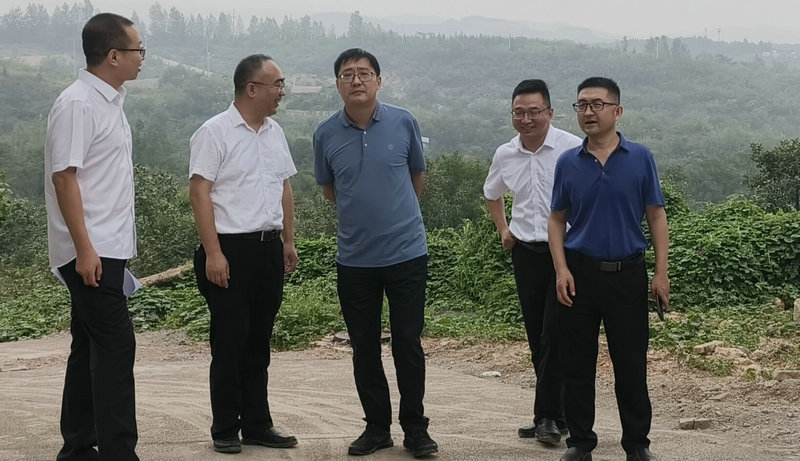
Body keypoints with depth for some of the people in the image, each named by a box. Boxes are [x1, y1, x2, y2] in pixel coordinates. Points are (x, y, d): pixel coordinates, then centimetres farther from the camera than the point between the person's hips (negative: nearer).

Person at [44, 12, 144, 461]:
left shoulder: (110, 102, 15)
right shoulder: (77, 105, -14)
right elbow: (64, 177, -18)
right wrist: (84, 248, -21)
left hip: (109, 250, 10)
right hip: (91, 251, -10)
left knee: (91, 347, 13)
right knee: (116, 346, -10)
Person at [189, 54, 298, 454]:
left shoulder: (275, 132, 14)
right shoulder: (215, 132, -9)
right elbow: (200, 193, -14)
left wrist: (288, 241, 16)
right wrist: (213, 253, -18)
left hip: (269, 249, 7)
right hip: (231, 250, -7)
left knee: (259, 342, 12)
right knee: (229, 343, 0)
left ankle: (257, 424, 21)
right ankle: (225, 429, 11)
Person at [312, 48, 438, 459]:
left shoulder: (404, 123, -3)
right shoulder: (326, 134, 0)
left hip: (406, 252, -2)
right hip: (354, 258, 2)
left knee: (408, 344, 3)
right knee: (364, 348, 9)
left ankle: (415, 428, 16)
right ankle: (376, 427, 22)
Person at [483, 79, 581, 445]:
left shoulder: (573, 149, -10)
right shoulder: (504, 155, 7)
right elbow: (492, 194, 27)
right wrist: (503, 229, 16)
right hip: (525, 251, 5)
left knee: (555, 335, -10)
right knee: (537, 337, 9)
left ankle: (548, 417, -4)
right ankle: (552, 414, 20)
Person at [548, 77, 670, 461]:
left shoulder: (640, 158, 0)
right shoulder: (567, 163, 3)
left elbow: (656, 216, 2)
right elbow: (557, 220, 8)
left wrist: (661, 271, -4)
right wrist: (561, 270, -4)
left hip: (627, 274, -1)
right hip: (579, 274, 1)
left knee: (631, 365, 4)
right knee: (577, 365, 6)